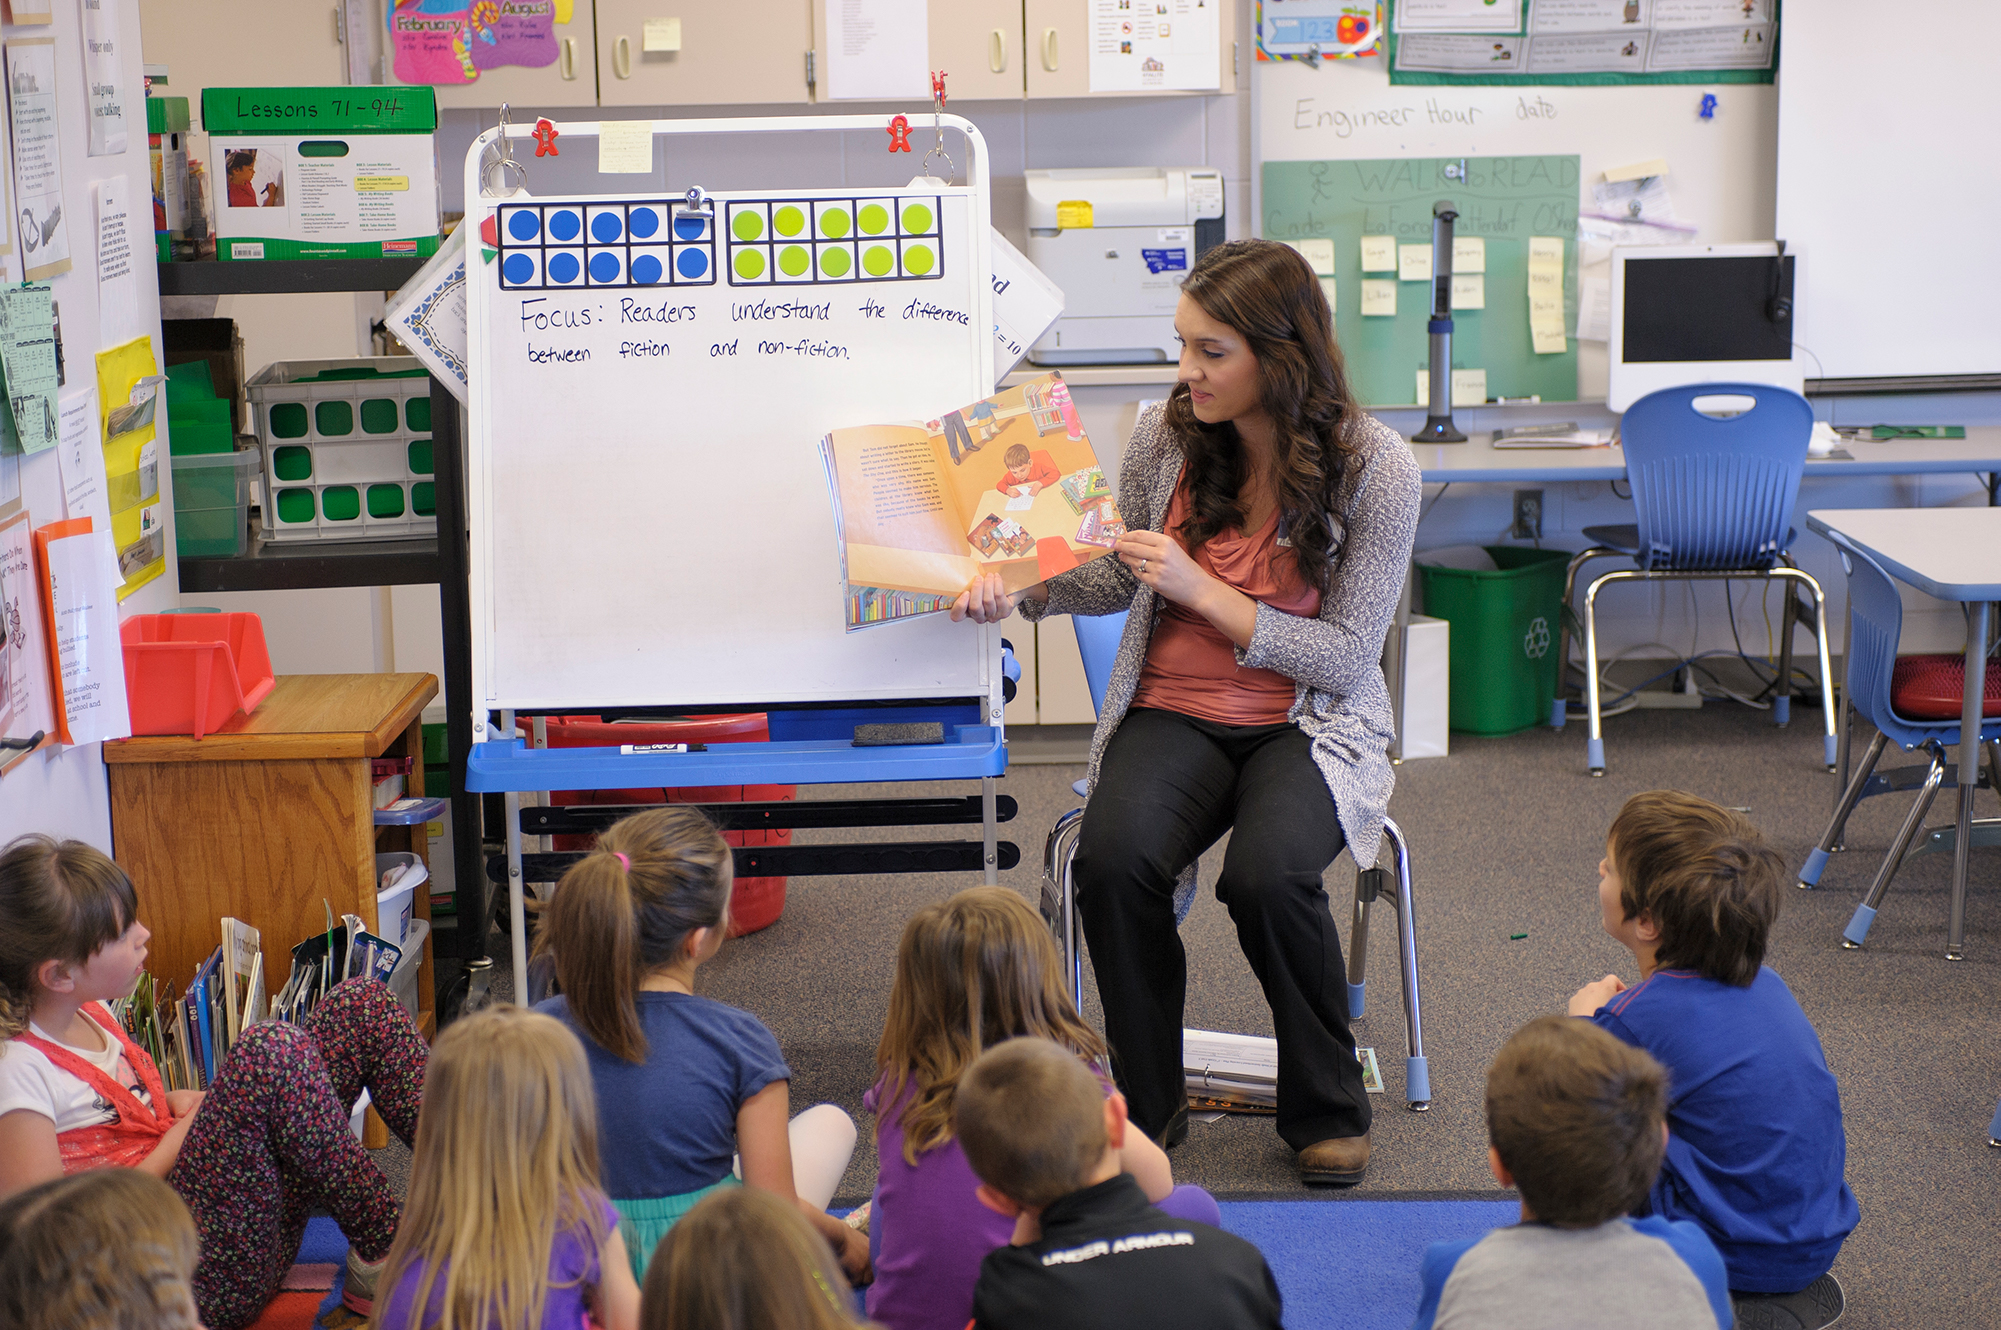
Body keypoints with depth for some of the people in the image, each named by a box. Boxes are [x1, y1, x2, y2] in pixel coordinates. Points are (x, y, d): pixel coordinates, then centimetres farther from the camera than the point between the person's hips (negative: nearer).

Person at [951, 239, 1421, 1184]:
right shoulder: (1164, 437, -2)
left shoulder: (1373, 465, -12)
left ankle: (1326, 1108, -6)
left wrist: (1200, 588, -19)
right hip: (1174, 712, 3)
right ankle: (1147, 1103, -6)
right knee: (1113, 858, -29)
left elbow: (1347, 656, -11)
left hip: (1312, 724, -2)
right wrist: (1014, 592, -3)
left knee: (1265, 873, -33)